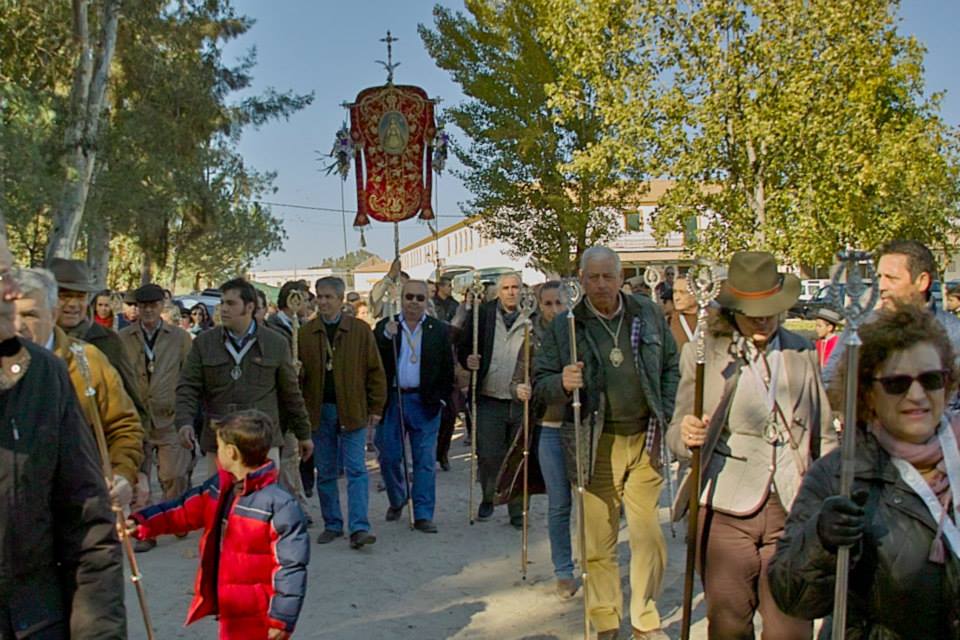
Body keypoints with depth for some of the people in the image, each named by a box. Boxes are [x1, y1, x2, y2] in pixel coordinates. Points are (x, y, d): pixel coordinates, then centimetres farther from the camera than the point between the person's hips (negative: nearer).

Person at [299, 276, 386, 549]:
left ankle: (359, 528, -5)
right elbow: (297, 373, 7)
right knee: (325, 473, 10)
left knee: (356, 471, -5)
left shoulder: (360, 330, 0)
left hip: (352, 411, -2)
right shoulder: (305, 333, 4)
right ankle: (332, 525, 21)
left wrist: (376, 408, -1)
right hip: (319, 411, 2)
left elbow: (375, 371, 2)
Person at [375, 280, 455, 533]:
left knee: (425, 460, 0)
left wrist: (440, 398, 1)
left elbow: (447, 369, 6)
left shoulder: (439, 330, 5)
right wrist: (386, 337, -18)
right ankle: (397, 500, 31)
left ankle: (423, 515, 6)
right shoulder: (384, 327, 6)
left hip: (425, 402, -1)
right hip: (391, 400, 1)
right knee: (389, 456, 6)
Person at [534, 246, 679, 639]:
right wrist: (562, 384, -22)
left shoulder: (649, 315, 6)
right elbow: (540, 384, 0)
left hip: (644, 443, 2)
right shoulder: (562, 328, -1)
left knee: (648, 538, 5)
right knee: (598, 544, 4)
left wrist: (665, 416, 4)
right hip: (595, 446, -1)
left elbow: (671, 367, 14)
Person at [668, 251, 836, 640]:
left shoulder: (802, 352, 10)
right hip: (726, 510, -1)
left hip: (792, 510, 2)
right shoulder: (702, 352, 2)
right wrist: (686, 435, -19)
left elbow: (823, 436, 15)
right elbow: (677, 431, 3)